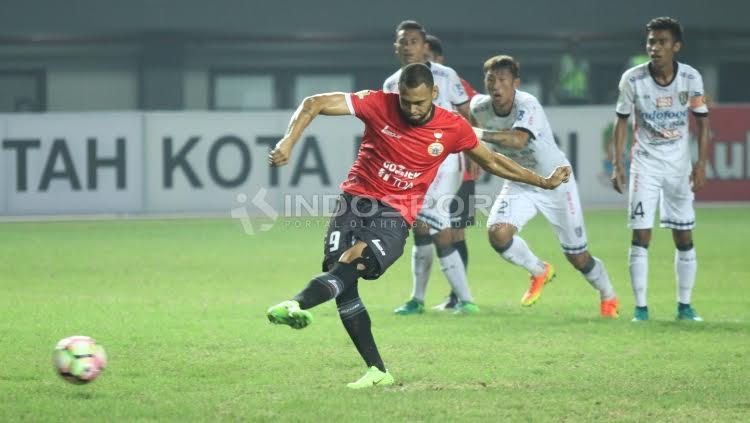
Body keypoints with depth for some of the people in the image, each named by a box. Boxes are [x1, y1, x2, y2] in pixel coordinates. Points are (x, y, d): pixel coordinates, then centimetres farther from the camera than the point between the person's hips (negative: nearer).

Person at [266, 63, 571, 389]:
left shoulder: (453, 128, -1)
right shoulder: (378, 105, -6)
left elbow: (491, 161, 17)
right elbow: (314, 104, -6)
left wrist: (543, 182, 21)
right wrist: (289, 141, -21)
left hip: (395, 215, -2)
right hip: (356, 199, 2)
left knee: (351, 263, -27)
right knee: (339, 275, -12)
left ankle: (297, 304, -56)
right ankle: (377, 371, -4)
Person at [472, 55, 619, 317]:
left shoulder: (528, 106, -32)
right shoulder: (480, 107, -14)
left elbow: (518, 140, -52)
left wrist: (480, 135, -59)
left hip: (555, 183, -4)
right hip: (520, 185, 5)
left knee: (578, 257, 3)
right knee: (497, 233, -22)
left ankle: (608, 297, 35)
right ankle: (540, 272, 7)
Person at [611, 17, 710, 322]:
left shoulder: (691, 78, -9)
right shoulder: (633, 79, -11)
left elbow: (702, 121, 2)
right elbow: (622, 121, 0)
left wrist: (701, 165, -4)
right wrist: (617, 165, -5)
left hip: (679, 166, 1)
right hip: (645, 164, -1)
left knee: (684, 237, 3)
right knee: (640, 236, -8)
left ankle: (684, 305, 14)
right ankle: (641, 307, -2)